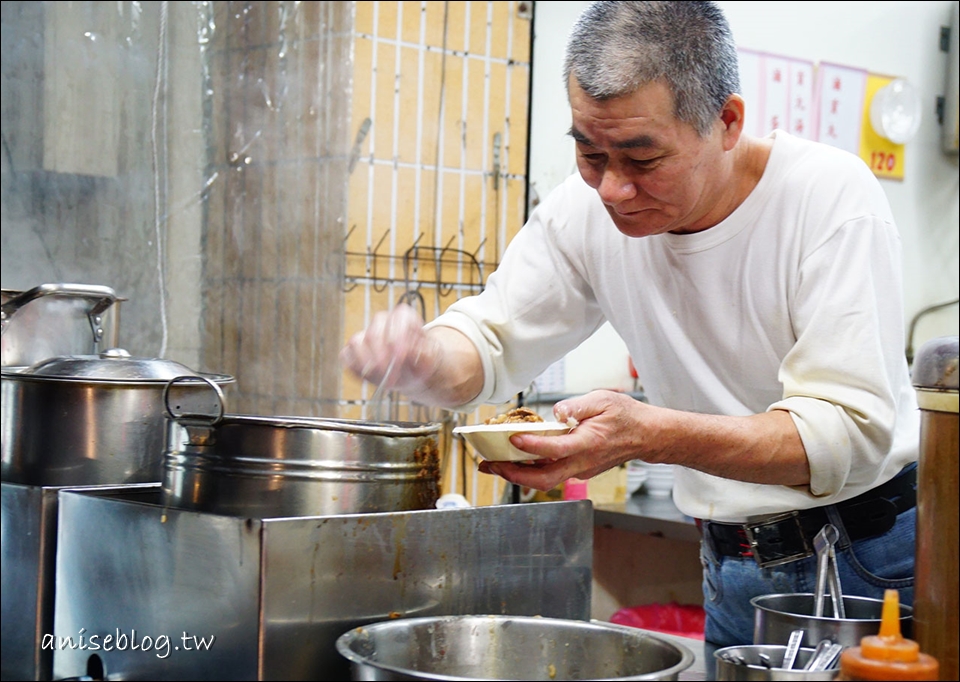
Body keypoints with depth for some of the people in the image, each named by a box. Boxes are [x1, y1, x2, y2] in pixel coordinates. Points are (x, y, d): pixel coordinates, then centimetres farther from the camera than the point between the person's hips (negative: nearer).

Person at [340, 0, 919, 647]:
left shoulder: (832, 195, -22)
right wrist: (423, 359, -26)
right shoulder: (589, 207, -8)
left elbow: (854, 431, -28)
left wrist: (652, 434, -42)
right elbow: (490, 342, 0)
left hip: (877, 558, -3)